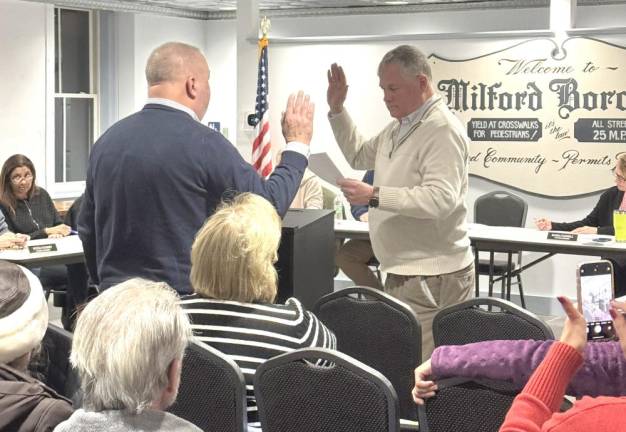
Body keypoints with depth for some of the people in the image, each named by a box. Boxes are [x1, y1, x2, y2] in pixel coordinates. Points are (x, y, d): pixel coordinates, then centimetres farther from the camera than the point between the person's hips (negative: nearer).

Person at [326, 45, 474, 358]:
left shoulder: (443, 130, -15)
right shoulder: (398, 127, 17)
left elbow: (441, 198, -26)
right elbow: (359, 156, 33)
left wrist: (375, 196, -28)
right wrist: (337, 110, 22)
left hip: (432, 276, -10)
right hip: (403, 271, 10)